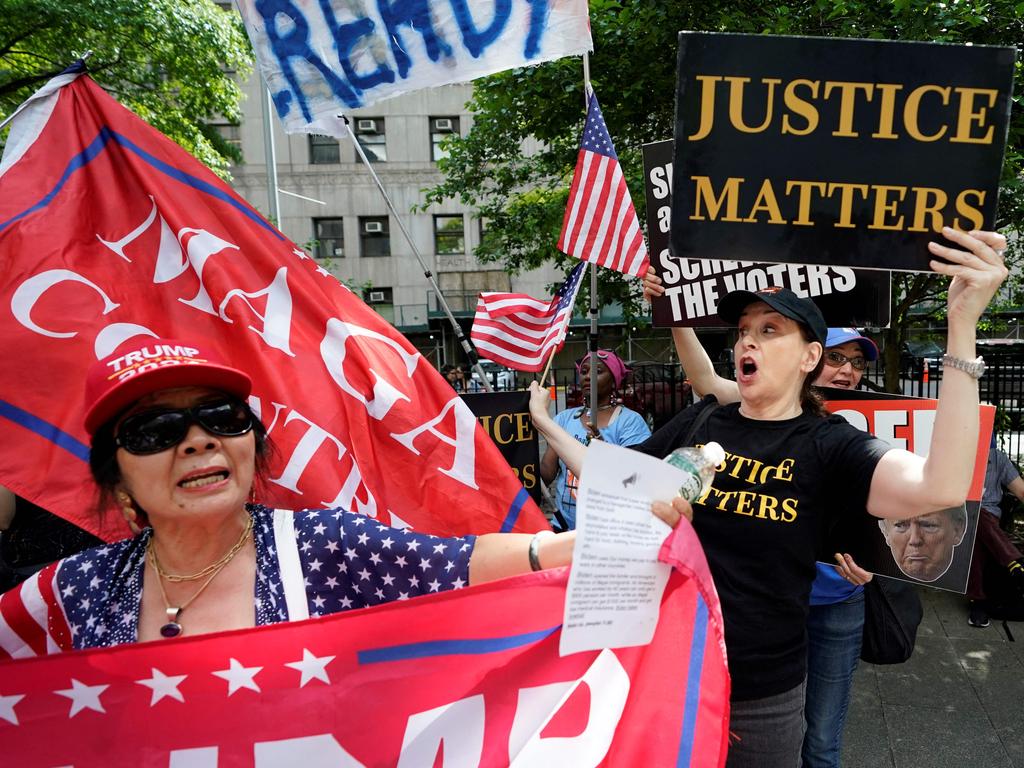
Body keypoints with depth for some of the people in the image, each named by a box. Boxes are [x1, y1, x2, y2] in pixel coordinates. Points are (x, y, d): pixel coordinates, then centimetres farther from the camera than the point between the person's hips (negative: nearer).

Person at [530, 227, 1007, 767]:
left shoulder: (828, 443, -12)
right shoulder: (697, 424, 0)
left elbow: (941, 488, -31)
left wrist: (962, 323, -36)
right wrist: (546, 423, 7)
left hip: (762, 695, -3)